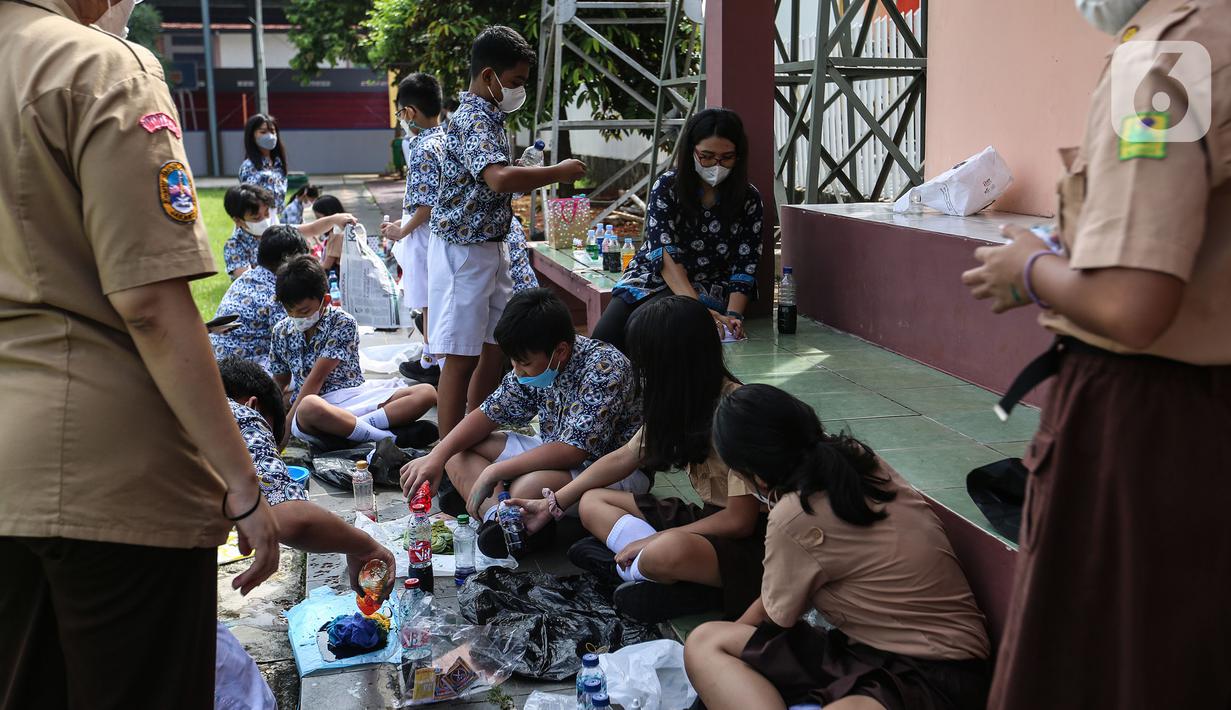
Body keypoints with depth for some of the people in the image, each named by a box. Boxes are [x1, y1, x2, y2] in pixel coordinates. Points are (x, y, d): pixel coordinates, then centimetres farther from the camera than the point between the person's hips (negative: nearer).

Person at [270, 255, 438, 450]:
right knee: (310, 407, -42)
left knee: (427, 392, -20)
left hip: (355, 396, 1)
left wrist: (286, 426, -11)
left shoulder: (343, 323, -4)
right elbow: (280, 383, 22)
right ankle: (389, 437, -34)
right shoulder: (281, 332, 11)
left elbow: (316, 378, -8)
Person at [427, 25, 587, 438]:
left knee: (496, 346, 16)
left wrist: (538, 179, 11)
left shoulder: (487, 117, 13)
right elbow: (500, 177, -38)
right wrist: (557, 173, -25)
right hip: (464, 251, -10)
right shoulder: (474, 121, -19)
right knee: (462, 356, -5)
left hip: (489, 248, 10)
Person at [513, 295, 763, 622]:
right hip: (708, 518, 9)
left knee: (668, 551, -40)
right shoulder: (678, 400, 3)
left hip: (750, 538, -9)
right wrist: (553, 503, 12)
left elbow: (740, 520, -21)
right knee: (592, 502, 3)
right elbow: (624, 457, 14)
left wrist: (651, 542, -16)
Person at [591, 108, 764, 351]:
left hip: (705, 290, -1)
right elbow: (664, 252, -18)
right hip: (651, 277, 1)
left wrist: (732, 315, -25)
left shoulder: (749, 200, -2)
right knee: (603, 339, -26)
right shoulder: (668, 186, -5)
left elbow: (744, 269, -5)